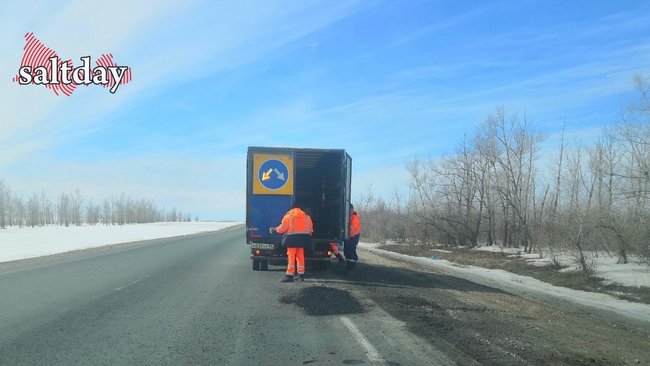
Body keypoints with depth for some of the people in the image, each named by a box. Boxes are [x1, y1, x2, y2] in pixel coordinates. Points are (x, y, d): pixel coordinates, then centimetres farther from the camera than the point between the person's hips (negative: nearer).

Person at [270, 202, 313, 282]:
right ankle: (301, 275, 15)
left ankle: (289, 275, -8)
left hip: (292, 238, -4)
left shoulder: (288, 215, -2)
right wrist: (308, 235, 28)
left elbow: (282, 228, -6)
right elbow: (310, 229, 11)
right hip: (303, 238, 5)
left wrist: (274, 229, 9)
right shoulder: (306, 216, 12)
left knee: (291, 257, -4)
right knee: (300, 257, 12)